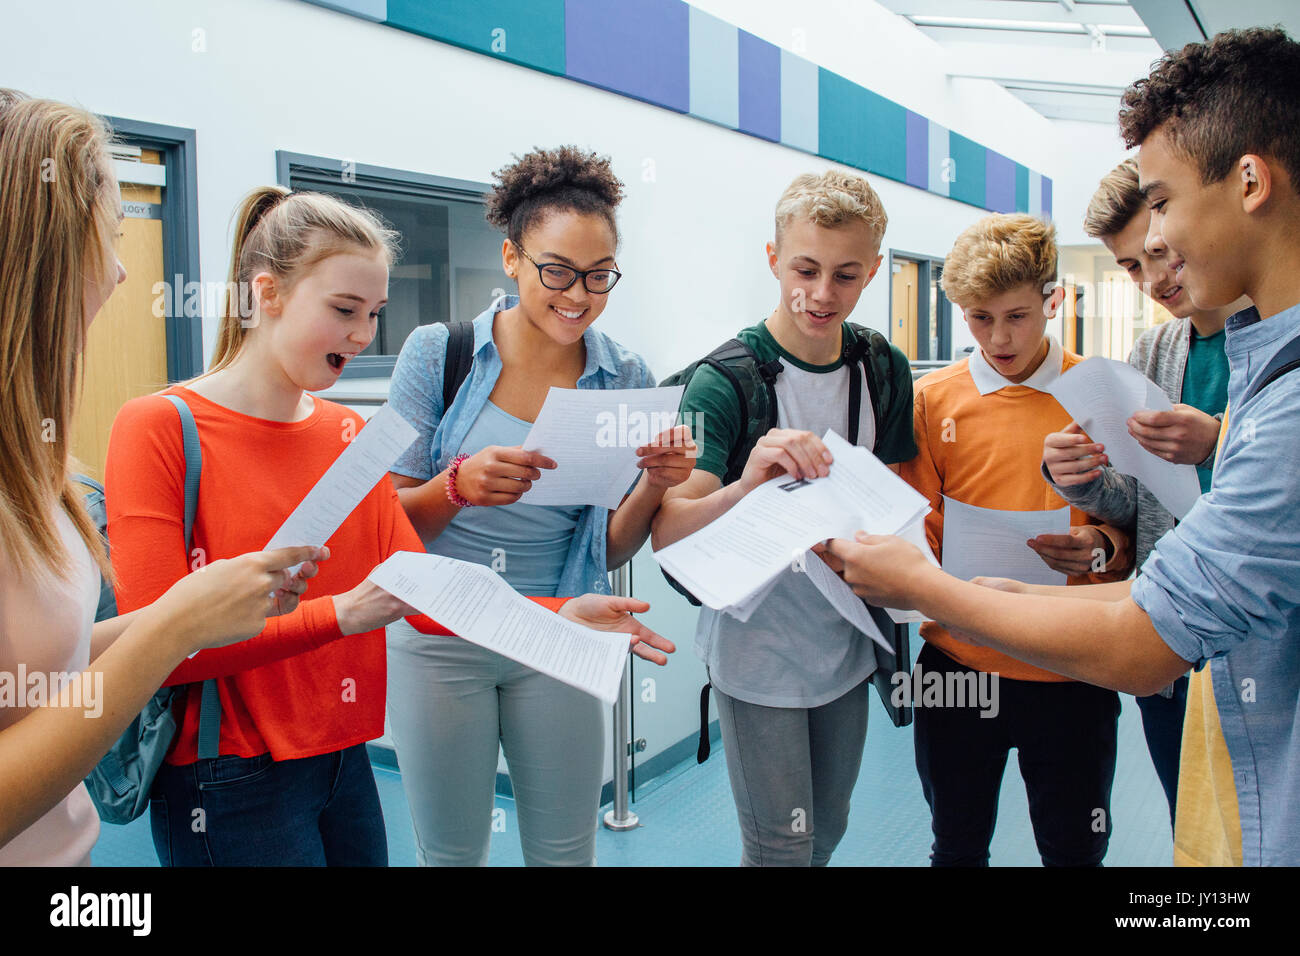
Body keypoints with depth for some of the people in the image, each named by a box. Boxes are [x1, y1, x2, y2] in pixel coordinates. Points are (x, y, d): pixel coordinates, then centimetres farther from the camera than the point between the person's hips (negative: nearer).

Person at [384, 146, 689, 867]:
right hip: (440, 638, -1)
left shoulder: (625, 380, -2)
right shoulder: (438, 353, -8)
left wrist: (654, 486, -17)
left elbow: (609, 550, 3)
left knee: (565, 852, 13)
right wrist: (460, 484, -25)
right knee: (450, 853, 13)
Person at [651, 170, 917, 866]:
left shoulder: (885, 371, 0)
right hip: (758, 650, -5)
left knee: (827, 831, 19)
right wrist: (745, 486, -41)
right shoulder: (723, 382, -16)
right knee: (783, 849, 4)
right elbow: (667, 535, -22)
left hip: (846, 645, 5)